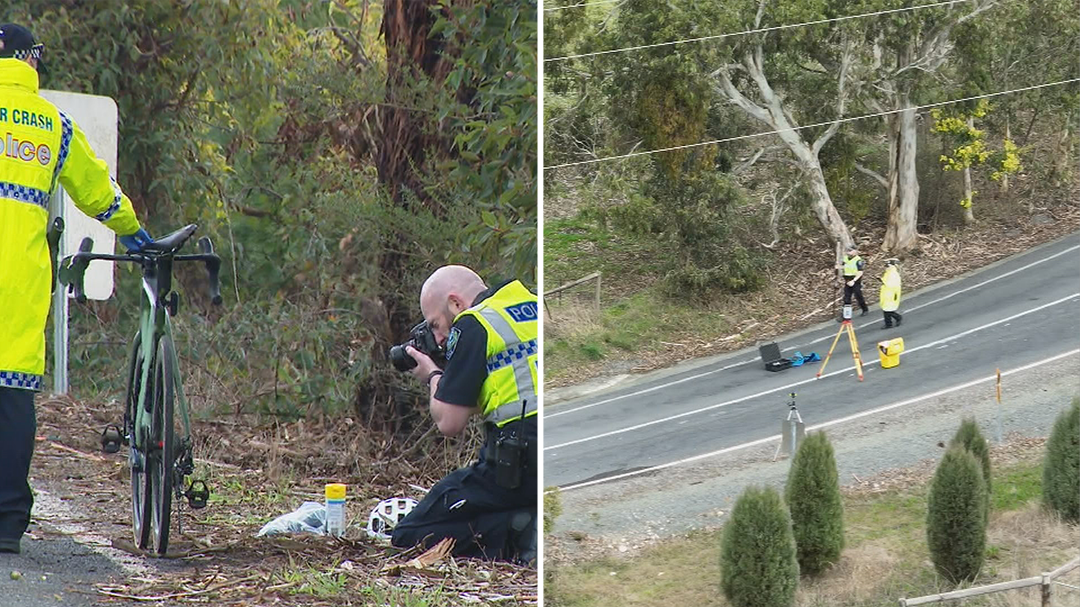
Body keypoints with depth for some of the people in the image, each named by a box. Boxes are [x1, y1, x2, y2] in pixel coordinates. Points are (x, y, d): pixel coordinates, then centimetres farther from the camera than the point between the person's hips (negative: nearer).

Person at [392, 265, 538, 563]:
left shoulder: (472, 325, -5)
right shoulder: (536, 307, 18)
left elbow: (449, 423, -7)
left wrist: (433, 376, 12)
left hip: (519, 465, -8)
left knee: (408, 537, 2)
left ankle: (519, 534, -14)